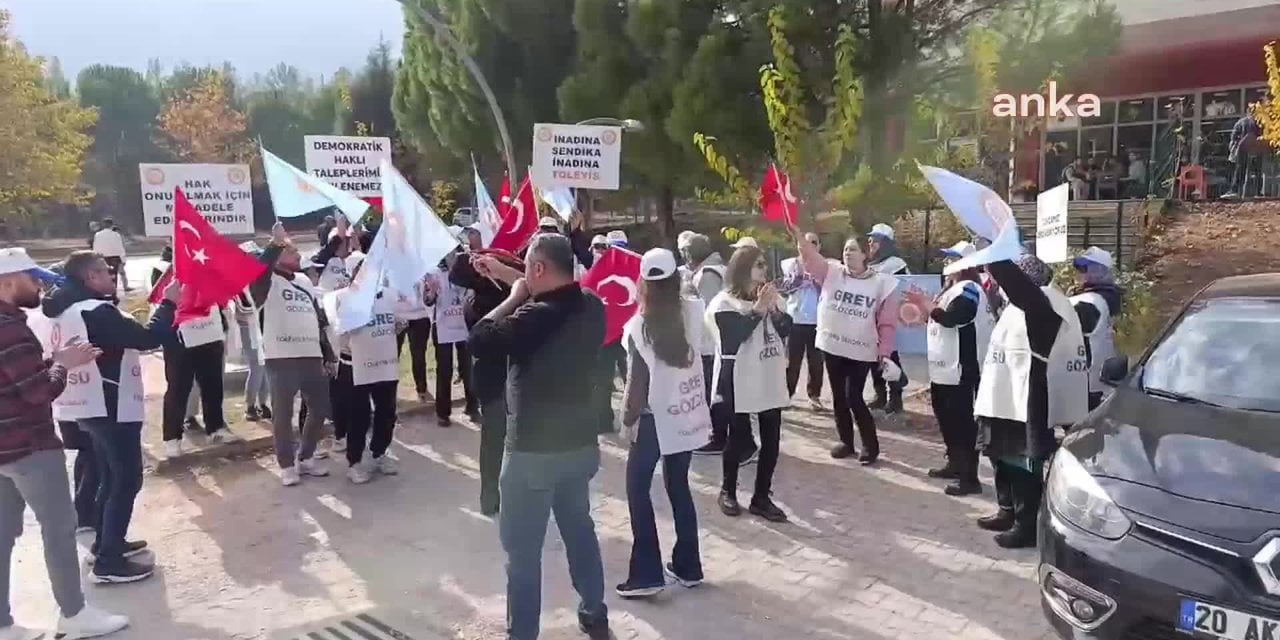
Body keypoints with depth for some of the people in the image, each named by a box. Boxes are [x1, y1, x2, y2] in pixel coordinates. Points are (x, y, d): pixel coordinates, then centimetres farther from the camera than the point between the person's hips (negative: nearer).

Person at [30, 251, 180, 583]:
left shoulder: (61, 312, 9)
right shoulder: (96, 311, -21)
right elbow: (148, 338, -22)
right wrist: (169, 303, -11)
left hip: (88, 406, 10)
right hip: (112, 408, -10)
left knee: (110, 477, 22)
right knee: (127, 481, -2)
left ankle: (105, 543, 32)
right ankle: (108, 562, 1)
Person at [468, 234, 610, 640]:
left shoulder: (535, 316, -26)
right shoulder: (591, 307, -2)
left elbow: (479, 342, -20)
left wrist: (513, 297, -10)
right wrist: (505, 277, 20)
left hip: (534, 451, -7)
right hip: (581, 444, 7)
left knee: (522, 548, 7)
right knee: (580, 529, 23)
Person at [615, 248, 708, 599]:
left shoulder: (637, 326, -16)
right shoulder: (694, 311, -5)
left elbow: (638, 381, -13)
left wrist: (628, 417, -1)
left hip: (654, 418, -5)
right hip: (687, 414, 5)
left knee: (637, 489, 9)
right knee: (679, 485, 18)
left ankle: (646, 574, 7)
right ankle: (688, 567, 25)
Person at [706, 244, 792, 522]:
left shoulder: (769, 296, 11)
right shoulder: (724, 302, -8)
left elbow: (786, 330, 5)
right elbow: (733, 337, -20)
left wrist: (774, 309, -11)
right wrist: (758, 309, -21)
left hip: (770, 379, 6)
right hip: (739, 382, -6)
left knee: (771, 440, 6)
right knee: (739, 439, 2)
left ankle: (761, 498, 18)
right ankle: (728, 491, 24)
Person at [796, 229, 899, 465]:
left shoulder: (882, 283, -4)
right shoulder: (832, 272, 1)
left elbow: (888, 322, -2)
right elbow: (810, 256, -12)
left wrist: (885, 351, -6)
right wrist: (798, 235, -28)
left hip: (862, 351, -3)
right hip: (832, 347, 4)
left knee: (854, 398, -8)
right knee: (838, 397, 12)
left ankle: (870, 445, 9)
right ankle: (846, 442, 27)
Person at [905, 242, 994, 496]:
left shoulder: (969, 289, -13)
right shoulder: (953, 288, 18)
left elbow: (949, 318, -26)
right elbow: (940, 318, 21)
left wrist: (925, 304, -15)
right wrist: (924, 308, 6)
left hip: (961, 371, -11)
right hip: (945, 369, 11)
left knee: (964, 423, -7)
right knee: (947, 419, 19)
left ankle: (969, 477, -3)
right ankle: (955, 464, 33)